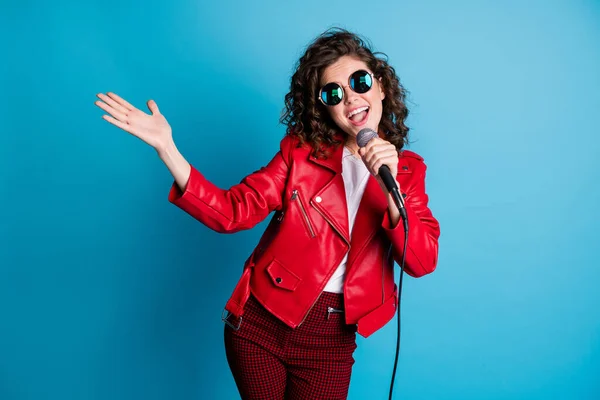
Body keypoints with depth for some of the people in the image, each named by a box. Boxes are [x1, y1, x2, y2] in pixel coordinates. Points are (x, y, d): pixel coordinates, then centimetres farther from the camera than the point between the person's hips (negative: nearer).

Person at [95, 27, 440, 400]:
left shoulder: (408, 170, 0)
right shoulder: (301, 149, -3)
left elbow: (423, 262, -10)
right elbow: (233, 210, -10)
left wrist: (389, 187, -24)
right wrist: (166, 147, -20)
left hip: (330, 339, 1)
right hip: (260, 322, 0)